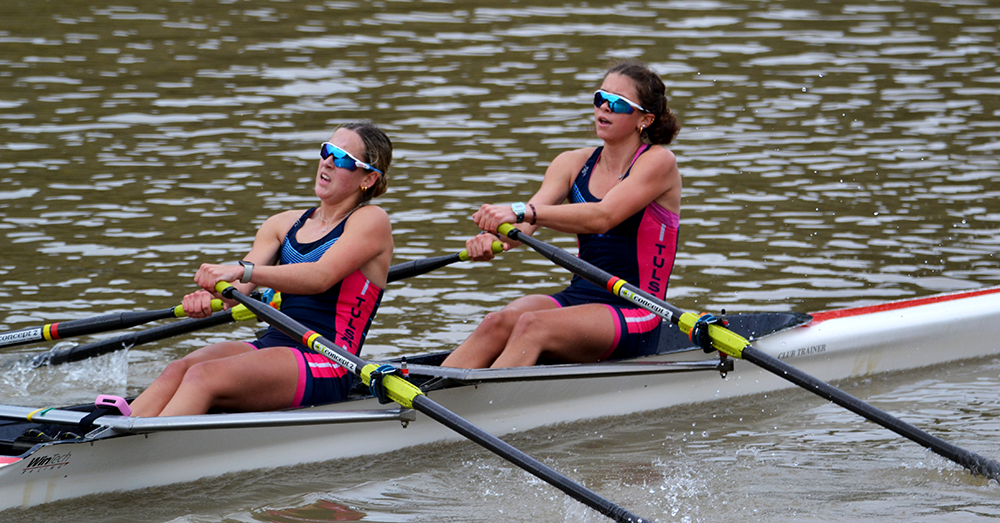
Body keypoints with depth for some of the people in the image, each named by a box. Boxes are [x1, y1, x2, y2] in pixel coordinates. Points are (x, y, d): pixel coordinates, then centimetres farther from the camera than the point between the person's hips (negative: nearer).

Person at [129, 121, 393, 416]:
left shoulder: (371, 221, 1)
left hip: (325, 367, -6)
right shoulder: (284, 224, 21)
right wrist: (210, 297, -21)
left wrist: (242, 270, -32)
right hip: (271, 346, 6)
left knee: (203, 376, -31)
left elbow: (321, 277, -18)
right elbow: (238, 287, 5)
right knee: (178, 371, -24)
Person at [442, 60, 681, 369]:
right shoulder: (574, 164, 12)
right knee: (498, 323, -24)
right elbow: (528, 221, -5)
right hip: (576, 298, 5)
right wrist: (493, 239, -30)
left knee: (532, 326, -32)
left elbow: (603, 217, -23)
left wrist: (521, 212, -35)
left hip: (634, 319, -5)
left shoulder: (658, 162, -6)